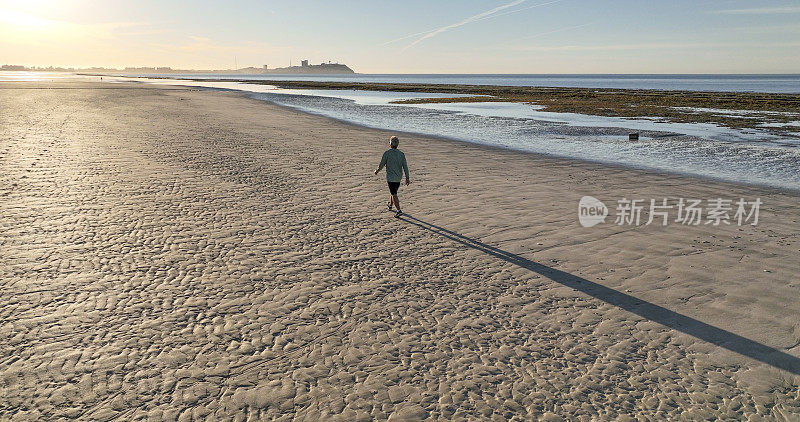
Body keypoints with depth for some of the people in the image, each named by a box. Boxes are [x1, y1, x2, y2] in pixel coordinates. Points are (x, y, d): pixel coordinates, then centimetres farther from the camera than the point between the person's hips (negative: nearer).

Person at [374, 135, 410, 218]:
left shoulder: (387, 153, -12)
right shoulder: (401, 154, 1)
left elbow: (382, 164, -5)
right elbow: (405, 166, -4)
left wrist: (377, 171, 15)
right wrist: (407, 178, -4)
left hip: (390, 177, -6)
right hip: (398, 177, 6)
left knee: (394, 194, -7)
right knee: (393, 191, 25)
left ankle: (399, 210, -16)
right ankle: (390, 205, 43)